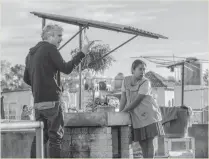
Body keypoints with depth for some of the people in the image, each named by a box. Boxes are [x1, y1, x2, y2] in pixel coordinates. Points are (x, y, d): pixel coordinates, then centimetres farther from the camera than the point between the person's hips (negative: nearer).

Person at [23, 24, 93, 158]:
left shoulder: (31, 53, 17)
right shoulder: (50, 48, -7)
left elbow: (26, 79, 20)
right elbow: (66, 69, -13)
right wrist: (82, 53, -10)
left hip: (38, 101, 8)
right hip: (52, 100, -7)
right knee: (56, 136, -5)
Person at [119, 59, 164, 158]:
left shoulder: (145, 82, -12)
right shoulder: (126, 80, 3)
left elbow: (137, 101, -16)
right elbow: (123, 98, 6)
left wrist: (123, 112, -13)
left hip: (149, 114, -4)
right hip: (136, 117, 4)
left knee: (149, 142, -7)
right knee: (142, 143, 6)